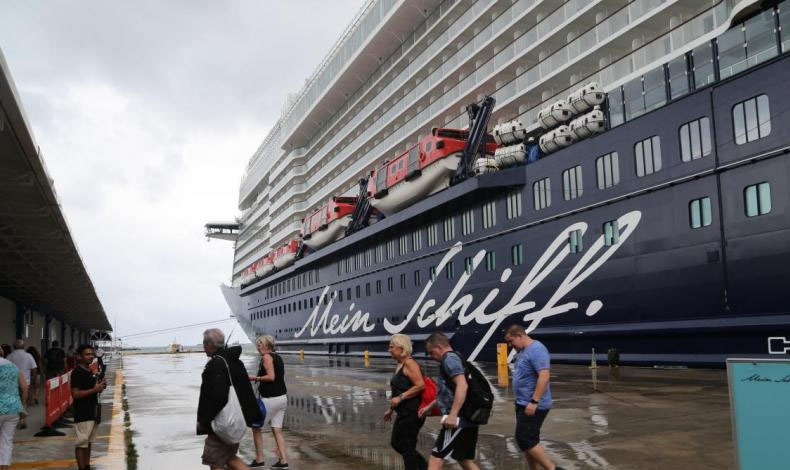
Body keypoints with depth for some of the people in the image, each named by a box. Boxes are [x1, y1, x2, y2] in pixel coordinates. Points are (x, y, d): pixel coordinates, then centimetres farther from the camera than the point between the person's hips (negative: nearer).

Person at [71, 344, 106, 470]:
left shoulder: (90, 371, 13)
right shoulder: (77, 373, -14)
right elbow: (75, 394, -21)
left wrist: (100, 387, 4)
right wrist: (94, 390, -23)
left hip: (93, 411, 9)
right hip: (82, 414, -9)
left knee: (89, 442, 16)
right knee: (81, 443, -5)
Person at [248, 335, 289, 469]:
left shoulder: (267, 357, -11)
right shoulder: (278, 357, 14)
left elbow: (271, 377, -20)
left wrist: (255, 378, -11)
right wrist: (259, 378, 16)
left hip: (270, 399, -8)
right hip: (282, 397, 8)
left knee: (256, 427, 7)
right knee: (277, 430, 9)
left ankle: (259, 459, 10)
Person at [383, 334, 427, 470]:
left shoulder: (410, 363, -14)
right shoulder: (400, 365, 14)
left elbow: (420, 385, -24)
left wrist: (400, 398, -22)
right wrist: (391, 410, 22)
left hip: (412, 413, -10)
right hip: (404, 413, 10)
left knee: (406, 446, -2)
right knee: (396, 443, 15)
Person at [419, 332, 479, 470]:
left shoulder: (450, 358, -10)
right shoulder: (454, 359, 22)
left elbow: (462, 385, -24)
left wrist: (452, 415, -27)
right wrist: (429, 407, 33)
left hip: (458, 420, -10)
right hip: (467, 420, 10)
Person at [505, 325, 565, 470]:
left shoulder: (536, 349, -18)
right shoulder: (523, 351, 14)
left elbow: (544, 376, -26)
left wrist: (534, 402, -27)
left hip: (533, 406, -10)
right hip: (523, 404, 10)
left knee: (525, 439, -10)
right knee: (528, 440, 12)